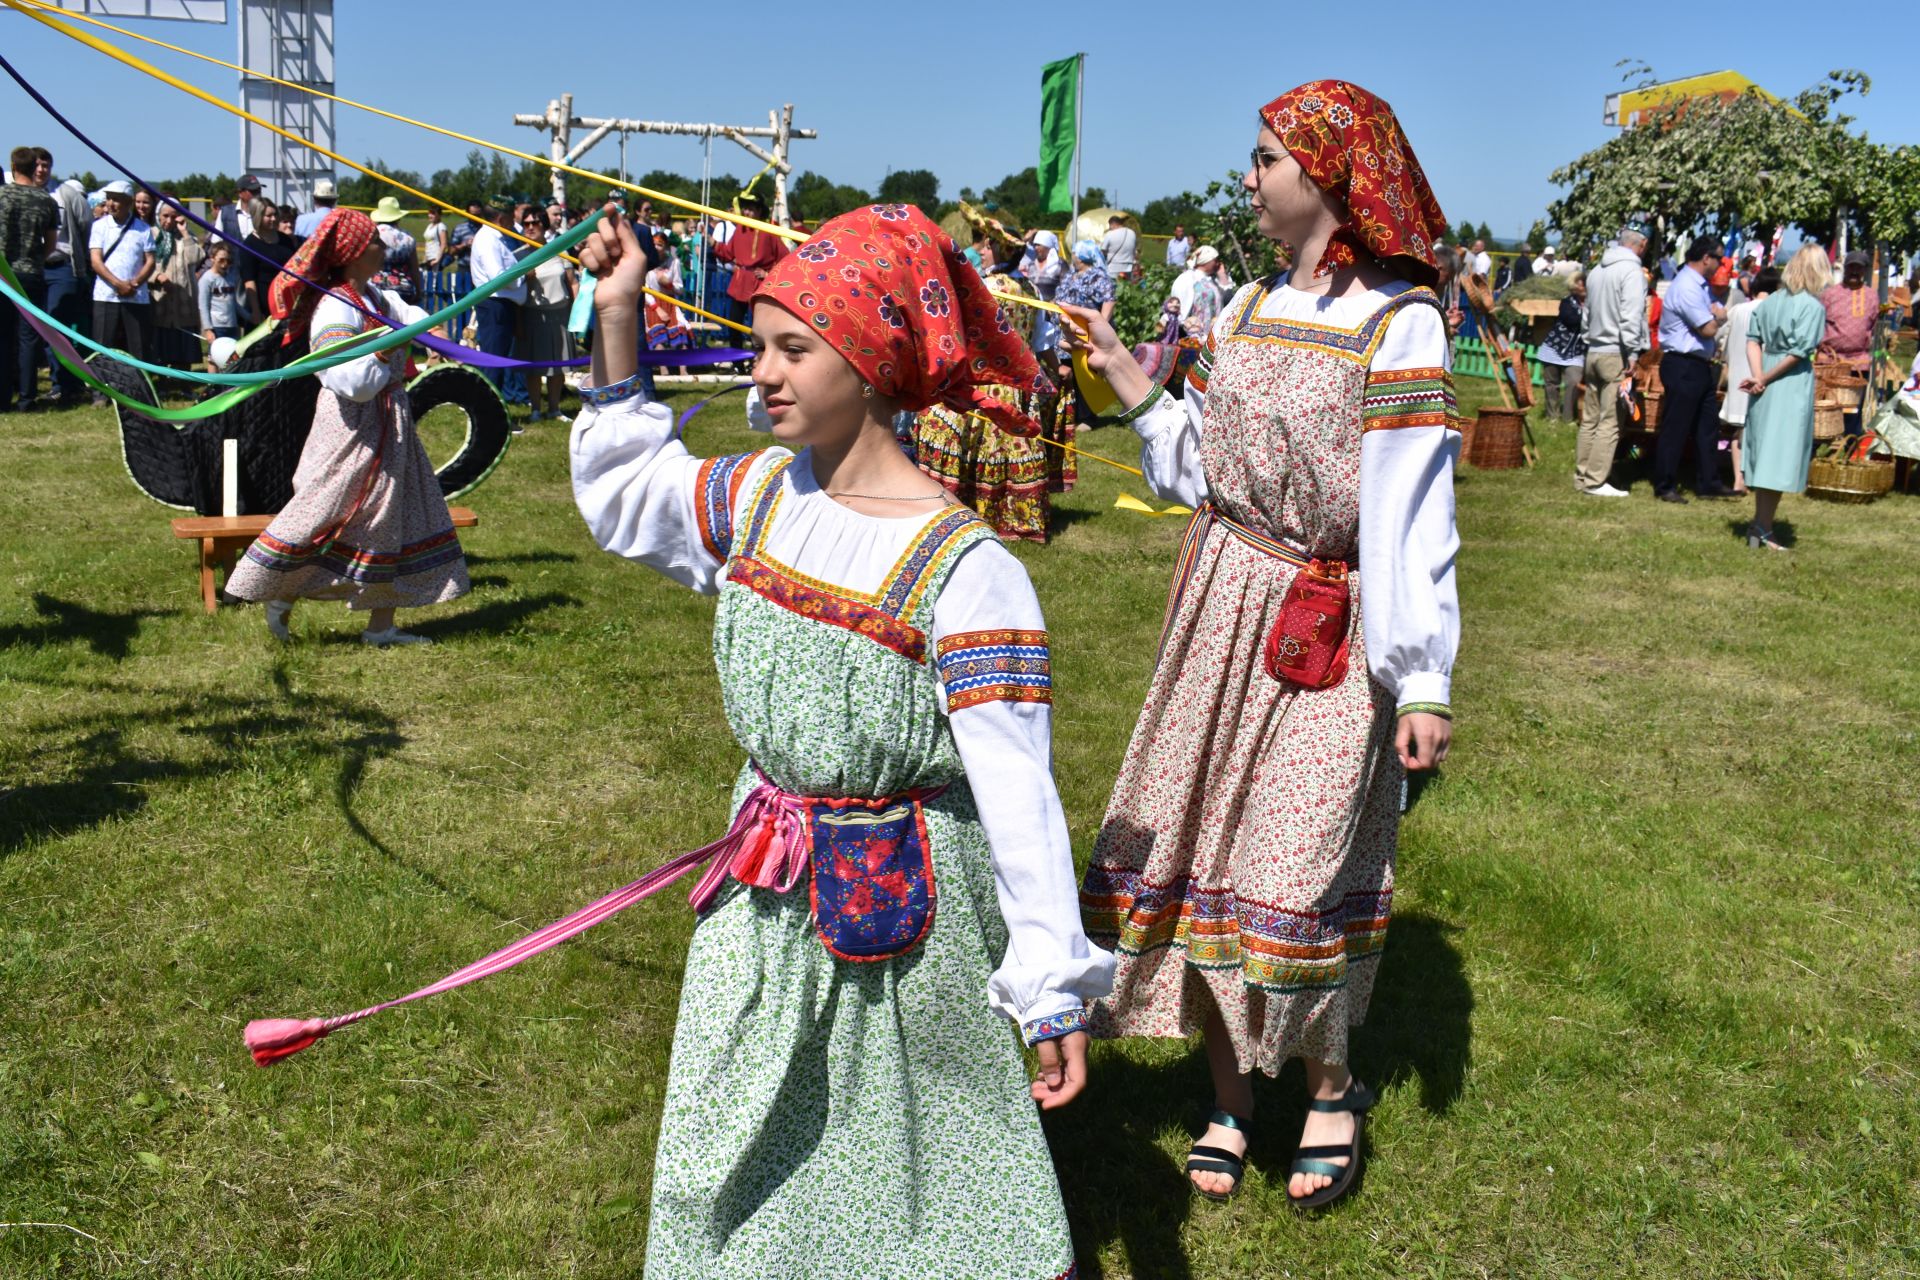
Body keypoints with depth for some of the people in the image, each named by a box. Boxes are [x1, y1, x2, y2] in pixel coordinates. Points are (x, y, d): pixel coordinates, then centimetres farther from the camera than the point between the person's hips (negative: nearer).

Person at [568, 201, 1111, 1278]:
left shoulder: (965, 570, -24)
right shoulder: (758, 497, -2)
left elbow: (1018, 797, -22)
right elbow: (623, 497, 17)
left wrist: (1056, 992, -19)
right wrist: (617, 322, 8)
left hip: (898, 900, -6)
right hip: (767, 890, 7)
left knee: (907, 1135, 13)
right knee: (735, 1138, 21)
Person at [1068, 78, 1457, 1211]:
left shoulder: (1398, 323, -11)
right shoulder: (1250, 308, 9)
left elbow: (1412, 513, -15)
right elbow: (1201, 471, 12)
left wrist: (1426, 682, -17)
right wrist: (1129, 381, 4)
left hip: (1329, 630, -6)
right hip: (1222, 606, 6)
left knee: (1301, 864, -2)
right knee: (1206, 841, 8)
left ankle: (1329, 1086, 22)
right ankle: (1231, 1087, 23)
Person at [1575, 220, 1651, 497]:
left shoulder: (1596, 271, 15)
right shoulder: (1632, 271, -11)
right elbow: (1630, 317, -18)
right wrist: (1633, 354, -18)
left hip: (1593, 352, 8)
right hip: (1616, 355, -8)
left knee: (1589, 419, 13)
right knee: (1610, 422, -6)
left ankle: (1582, 476, 17)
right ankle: (1595, 482, -7)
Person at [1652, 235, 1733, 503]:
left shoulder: (1701, 285, 16)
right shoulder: (1686, 287, -18)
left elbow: (1721, 315, 18)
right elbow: (1709, 329, -18)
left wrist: (1717, 315, -3)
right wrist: (1716, 316, 3)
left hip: (1699, 365, 11)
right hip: (1683, 367, -11)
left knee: (1707, 425, 13)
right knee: (1675, 428, -4)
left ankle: (1708, 483, 20)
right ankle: (1665, 486, 3)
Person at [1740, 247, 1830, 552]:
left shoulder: (1770, 302, 7)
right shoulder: (1814, 306, -11)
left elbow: (1753, 340, 2)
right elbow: (1799, 352, -16)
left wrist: (1758, 376, -6)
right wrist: (1764, 380, -10)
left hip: (1767, 386, 6)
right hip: (1793, 388, -6)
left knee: (1765, 455, 14)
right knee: (1781, 458, -2)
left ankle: (1759, 525, 19)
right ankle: (1763, 529, -2)